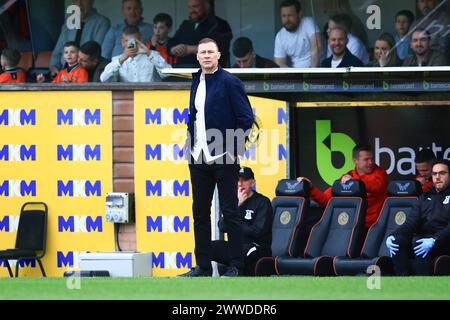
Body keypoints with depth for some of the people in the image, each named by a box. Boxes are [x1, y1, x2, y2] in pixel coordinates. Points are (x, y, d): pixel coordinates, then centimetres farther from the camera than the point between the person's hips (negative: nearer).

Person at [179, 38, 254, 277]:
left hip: (224, 159, -7)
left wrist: (235, 150, -13)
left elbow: (246, 118, -10)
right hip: (199, 158, 7)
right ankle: (203, 266, 14)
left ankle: (236, 266, 4)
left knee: (229, 212, -1)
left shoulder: (229, 82, -9)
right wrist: (191, 143, 13)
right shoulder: (197, 81, 12)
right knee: (200, 212, 8)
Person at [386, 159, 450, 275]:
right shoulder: (425, 197, 23)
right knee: (397, 241, -25)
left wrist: (434, 240, -28)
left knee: (417, 243, -35)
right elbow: (411, 222, 11)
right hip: (422, 238, 5)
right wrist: (393, 236, -9)